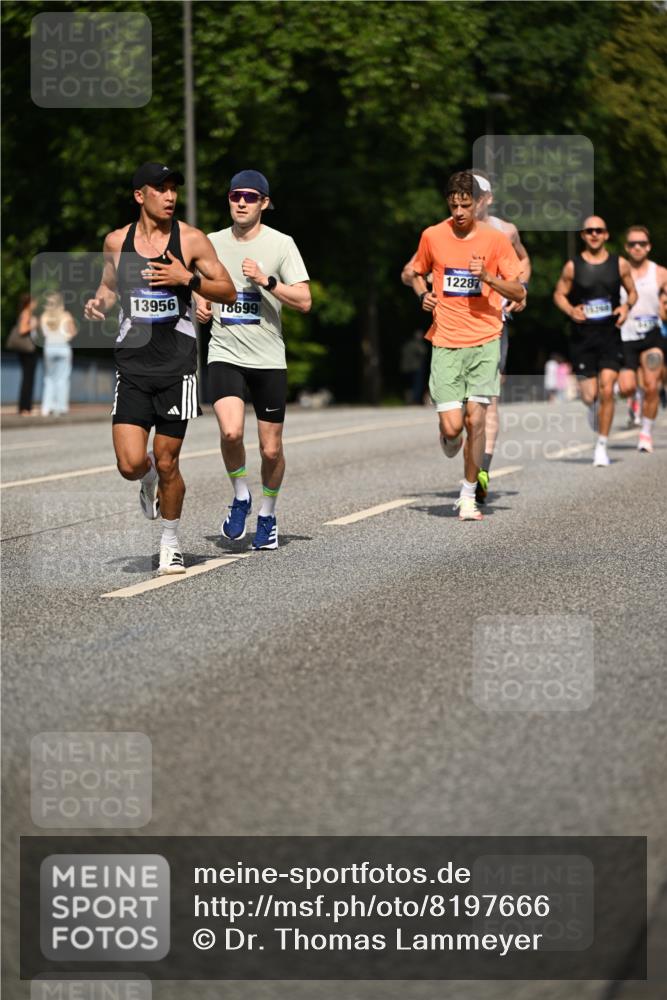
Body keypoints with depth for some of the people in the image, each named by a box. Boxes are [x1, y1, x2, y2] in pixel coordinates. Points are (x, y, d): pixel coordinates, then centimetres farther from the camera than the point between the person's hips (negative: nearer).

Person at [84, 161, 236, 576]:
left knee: (167, 464, 2)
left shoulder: (191, 239, -3)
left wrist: (187, 278, -16)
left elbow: (229, 293, -1)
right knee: (131, 465, -10)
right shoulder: (117, 241, 4)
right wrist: (100, 303, -1)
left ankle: (171, 541, 23)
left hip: (177, 365, -2)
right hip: (132, 365, 2)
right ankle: (148, 476, 28)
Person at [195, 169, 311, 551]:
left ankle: (268, 515, 28)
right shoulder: (212, 243, 7)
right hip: (225, 356, 1)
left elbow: (304, 301, -7)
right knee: (231, 432, -23)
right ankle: (240, 498, 3)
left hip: (269, 359, -1)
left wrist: (266, 280, -18)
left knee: (271, 449, 4)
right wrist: (201, 303, 2)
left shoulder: (281, 244, -2)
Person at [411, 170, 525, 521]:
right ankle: (449, 439, 30)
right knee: (452, 426, -9)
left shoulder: (495, 239, 0)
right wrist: (423, 295, 0)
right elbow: (416, 273, 22)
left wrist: (487, 277, -15)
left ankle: (468, 495, 8)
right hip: (446, 343, 1)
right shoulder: (432, 236, 3)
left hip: (484, 341, -1)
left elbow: (519, 293, 1)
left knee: (475, 419, -8)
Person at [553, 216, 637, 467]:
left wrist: (627, 306, -7)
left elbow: (632, 292, 14)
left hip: (610, 335, 0)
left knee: (607, 390, -12)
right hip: (582, 336, 0)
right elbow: (559, 294, 7)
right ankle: (594, 407, 40)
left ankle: (602, 446, -2)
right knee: (589, 395, 0)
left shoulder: (620, 264, 3)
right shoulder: (573, 266, 0)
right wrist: (571, 310, -13)